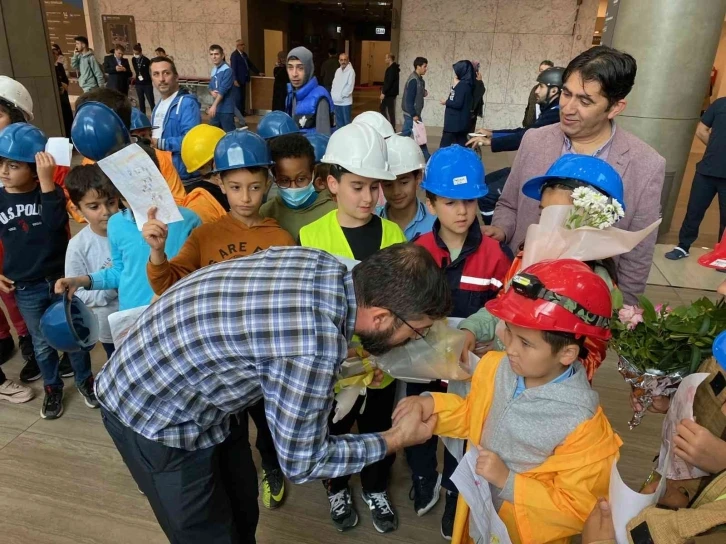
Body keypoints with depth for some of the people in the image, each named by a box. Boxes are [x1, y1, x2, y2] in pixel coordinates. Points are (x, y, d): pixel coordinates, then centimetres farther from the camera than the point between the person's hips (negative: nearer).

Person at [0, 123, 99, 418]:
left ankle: (85, 380, 34)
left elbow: (55, 225, -29)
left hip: (62, 279, -2)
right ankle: (52, 388, 35)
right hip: (26, 289, 2)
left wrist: (47, 183, -35)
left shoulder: (52, 193, -10)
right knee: (42, 344, 16)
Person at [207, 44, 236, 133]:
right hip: (216, 108, 8)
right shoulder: (214, 70, 11)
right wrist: (212, 92, -7)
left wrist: (214, 105, -27)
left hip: (226, 109, -8)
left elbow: (223, 90, -21)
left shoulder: (227, 70, -13)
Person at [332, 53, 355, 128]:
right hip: (336, 101, 6)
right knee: (338, 121, 13)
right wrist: (333, 94, 1)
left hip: (345, 101, -6)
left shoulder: (351, 71, -8)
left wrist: (341, 96, -14)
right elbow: (334, 83, 15)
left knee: (346, 121, -1)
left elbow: (350, 86, -14)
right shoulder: (338, 70, 12)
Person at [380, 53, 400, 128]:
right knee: (383, 108, 14)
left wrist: (383, 92, -21)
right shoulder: (393, 68, 14)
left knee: (390, 110, -4)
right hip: (389, 93, 10)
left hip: (390, 93, -10)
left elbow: (389, 82, -23)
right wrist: (383, 90, 15)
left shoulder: (392, 69, -17)